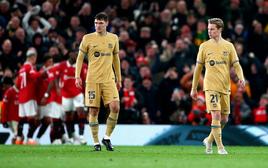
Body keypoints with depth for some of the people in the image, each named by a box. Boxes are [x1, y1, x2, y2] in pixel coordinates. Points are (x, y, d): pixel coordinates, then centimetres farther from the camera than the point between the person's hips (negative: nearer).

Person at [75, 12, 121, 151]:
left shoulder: (113, 38, 10)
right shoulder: (88, 38, 1)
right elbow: (80, 58, 4)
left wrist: (118, 79, 19)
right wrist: (77, 76, -7)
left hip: (109, 79, 2)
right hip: (92, 79, -2)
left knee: (115, 108, -13)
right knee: (94, 111, -2)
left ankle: (107, 137, 4)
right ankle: (96, 142, 8)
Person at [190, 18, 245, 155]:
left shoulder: (228, 46, 6)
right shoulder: (204, 46, 3)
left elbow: (236, 65, 5)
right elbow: (198, 68, 8)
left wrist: (241, 77, -16)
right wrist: (194, 88, 9)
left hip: (225, 87, 3)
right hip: (211, 86, -3)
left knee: (224, 119, 7)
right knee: (216, 115, -14)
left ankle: (209, 140, 29)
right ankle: (220, 147, -9)